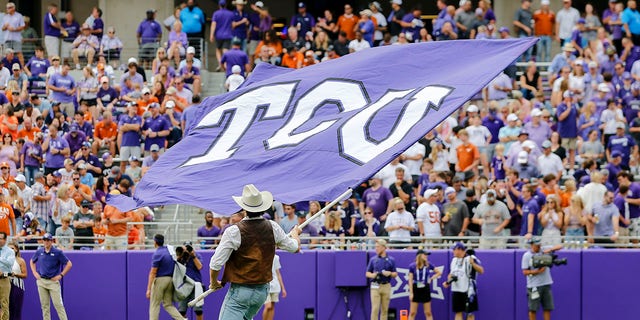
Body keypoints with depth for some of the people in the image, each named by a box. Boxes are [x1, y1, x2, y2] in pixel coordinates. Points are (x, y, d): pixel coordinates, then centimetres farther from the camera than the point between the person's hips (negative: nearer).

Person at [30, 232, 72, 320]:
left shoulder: (58, 252, -6)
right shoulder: (39, 252, 7)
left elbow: (69, 264, -3)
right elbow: (32, 262, 25)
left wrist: (61, 275, -8)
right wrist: (35, 273, 12)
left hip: (53, 281, -4)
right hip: (41, 281, 4)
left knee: (58, 304, -9)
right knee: (44, 305, 5)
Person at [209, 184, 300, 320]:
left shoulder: (233, 232, -15)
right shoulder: (273, 228, -2)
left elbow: (216, 263, -13)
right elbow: (294, 247, 17)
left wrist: (214, 283, 8)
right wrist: (295, 233, 41)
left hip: (240, 291, -6)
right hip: (262, 291, 6)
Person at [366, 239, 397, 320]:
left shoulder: (391, 260, 7)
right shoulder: (373, 260, 8)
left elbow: (395, 274, 9)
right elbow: (367, 273, 10)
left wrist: (389, 273, -13)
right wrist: (373, 275, -12)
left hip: (386, 286, 1)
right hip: (375, 286, -1)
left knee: (385, 309, 3)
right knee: (375, 309, -8)